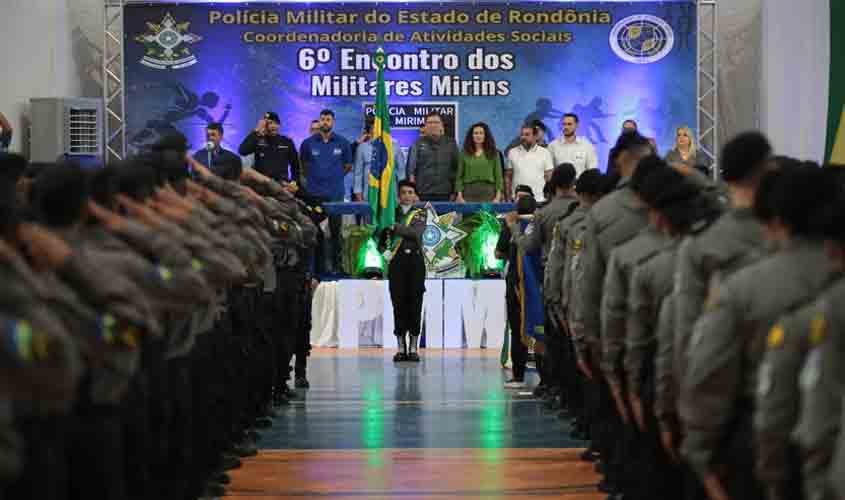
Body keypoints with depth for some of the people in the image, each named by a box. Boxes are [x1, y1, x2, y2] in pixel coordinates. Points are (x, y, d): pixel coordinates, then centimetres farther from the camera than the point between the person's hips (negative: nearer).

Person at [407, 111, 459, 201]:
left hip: (444, 194, 1)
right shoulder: (418, 144, 5)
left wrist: (455, 193, 8)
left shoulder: (450, 144, 10)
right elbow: (411, 169, 3)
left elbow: (456, 168, 12)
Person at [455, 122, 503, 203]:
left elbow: (498, 176, 6)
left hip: (488, 192, 0)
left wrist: (498, 197, -3)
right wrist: (459, 196, -2)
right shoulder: (464, 154, 9)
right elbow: (459, 177, 8)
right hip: (469, 192, 0)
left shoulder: (493, 154, 9)